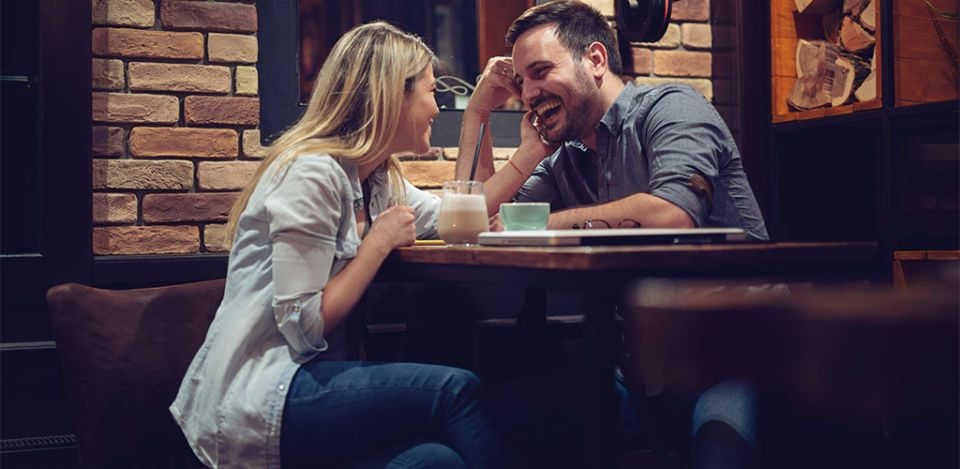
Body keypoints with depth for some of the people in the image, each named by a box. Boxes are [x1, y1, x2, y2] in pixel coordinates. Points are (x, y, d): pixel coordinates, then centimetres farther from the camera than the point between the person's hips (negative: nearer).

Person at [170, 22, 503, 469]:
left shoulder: (380, 178, 12)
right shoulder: (310, 173, -15)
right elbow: (305, 327, -19)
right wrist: (379, 242, -12)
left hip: (309, 377, 8)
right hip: (248, 402, -8)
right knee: (455, 389, -23)